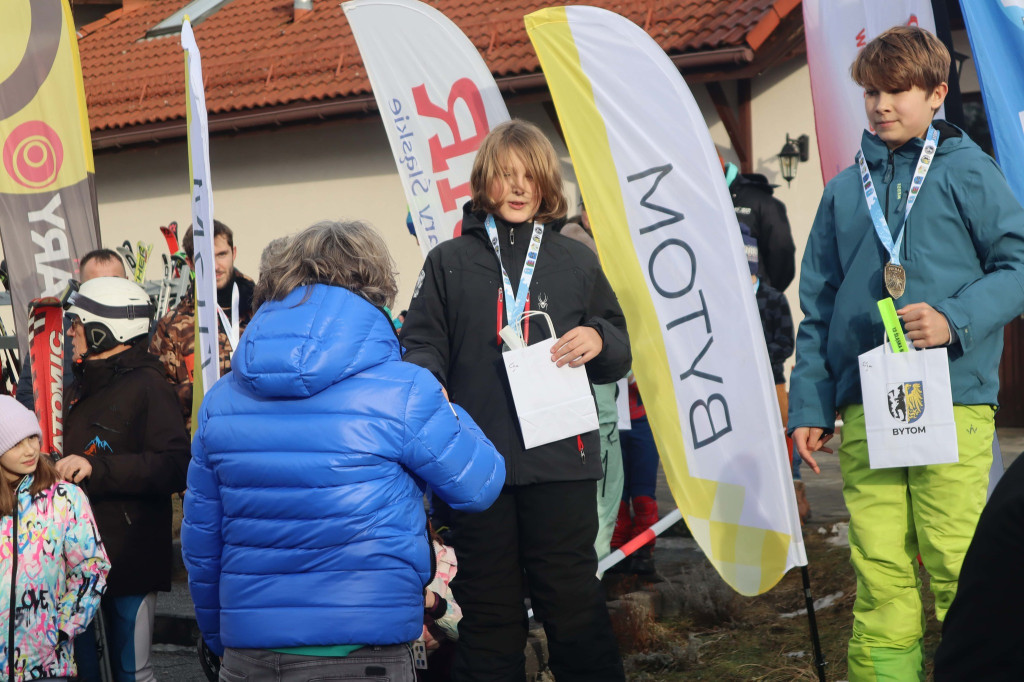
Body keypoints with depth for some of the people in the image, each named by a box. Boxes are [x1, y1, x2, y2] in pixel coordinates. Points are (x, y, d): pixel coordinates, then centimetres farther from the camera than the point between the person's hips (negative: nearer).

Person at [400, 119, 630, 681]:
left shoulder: (576, 262, 13)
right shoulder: (449, 262, 10)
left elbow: (617, 360, 16)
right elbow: (420, 345, 6)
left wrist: (600, 340, -7)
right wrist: (426, 383, -16)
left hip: (560, 462, 0)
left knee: (573, 603, 2)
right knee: (488, 610, 8)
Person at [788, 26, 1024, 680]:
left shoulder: (967, 172, 5)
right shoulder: (845, 190, 17)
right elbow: (819, 307, 18)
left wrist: (955, 319, -14)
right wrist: (809, 406, 12)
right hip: (864, 406, 4)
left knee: (956, 564, -6)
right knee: (879, 567, 3)